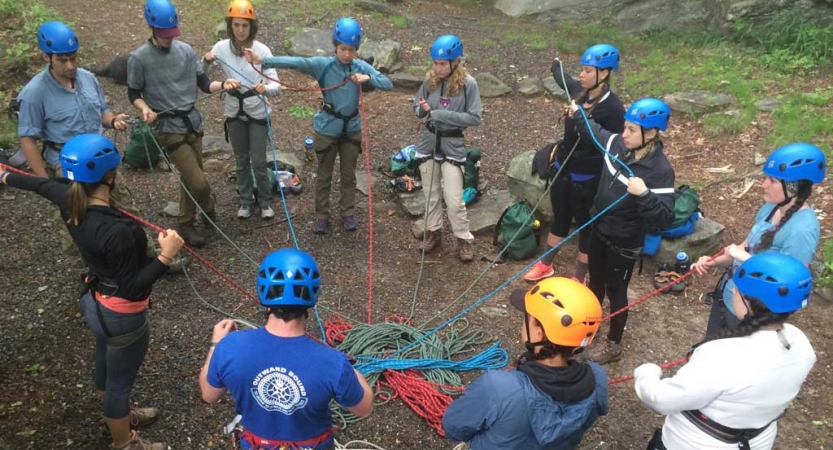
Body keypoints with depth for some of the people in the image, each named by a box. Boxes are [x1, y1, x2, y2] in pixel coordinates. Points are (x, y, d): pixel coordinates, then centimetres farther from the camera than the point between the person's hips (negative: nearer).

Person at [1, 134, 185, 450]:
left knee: (106, 367, 31)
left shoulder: (69, 199, -13)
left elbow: (39, 183, 11)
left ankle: (119, 417, 58)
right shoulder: (115, 230, -37)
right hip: (122, 316, -9)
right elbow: (132, 288, -29)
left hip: (97, 303, 9)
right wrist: (165, 256, -35)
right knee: (119, 382, 15)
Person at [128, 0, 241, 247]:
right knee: (198, 182, -10)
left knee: (190, 178, 16)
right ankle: (208, 206, 22)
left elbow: (203, 83, 4)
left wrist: (223, 84, -15)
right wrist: (144, 108, -21)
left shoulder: (186, 50, 0)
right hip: (169, 128, -5)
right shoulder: (138, 58, -10)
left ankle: (185, 224, 36)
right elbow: (134, 94, -1)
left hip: (193, 122, 5)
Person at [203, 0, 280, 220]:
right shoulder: (221, 47, -9)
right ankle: (246, 201, 32)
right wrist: (206, 60, -24)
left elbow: (276, 86, -21)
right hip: (234, 113, 3)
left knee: (258, 161, 2)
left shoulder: (262, 50, -16)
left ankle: (265, 201, 24)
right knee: (241, 160, 15)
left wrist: (266, 89, -44)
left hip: (258, 114, -3)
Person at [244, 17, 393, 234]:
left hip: (352, 128, 2)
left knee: (349, 174, 15)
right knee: (324, 175, 11)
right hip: (328, 128, -2)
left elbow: (388, 84, -10)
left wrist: (368, 78, -28)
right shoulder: (323, 64, -13)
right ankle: (322, 215, 25)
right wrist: (263, 60, -36)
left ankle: (348, 213, 31)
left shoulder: (361, 67, -6)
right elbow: (295, 62, -25)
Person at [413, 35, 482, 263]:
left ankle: (464, 239, 16)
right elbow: (417, 108, 7)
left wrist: (443, 115, -21)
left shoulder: (468, 84, -14)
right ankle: (434, 231, 34)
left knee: (454, 199, -2)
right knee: (431, 194, 15)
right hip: (428, 142, 4)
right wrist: (423, 109, -18)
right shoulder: (429, 80, -3)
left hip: (452, 146, -4)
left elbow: (475, 117, -15)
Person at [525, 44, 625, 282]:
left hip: (588, 178, -6)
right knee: (560, 218, 23)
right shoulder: (579, 91, -5)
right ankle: (545, 265, 42)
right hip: (563, 168, 6)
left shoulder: (613, 107, -22)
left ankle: (579, 278, 30)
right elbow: (561, 78, 20)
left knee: (586, 225, 12)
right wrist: (556, 65, 39)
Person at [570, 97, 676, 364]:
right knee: (595, 281, 25)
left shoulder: (660, 170, -27)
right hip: (599, 230, 6)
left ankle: (613, 345, 33)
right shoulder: (618, 144, -9)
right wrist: (578, 113, 14)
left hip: (624, 243, -6)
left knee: (615, 290, 12)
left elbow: (664, 219, -32)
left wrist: (644, 194, -45)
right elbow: (595, 132, 15)